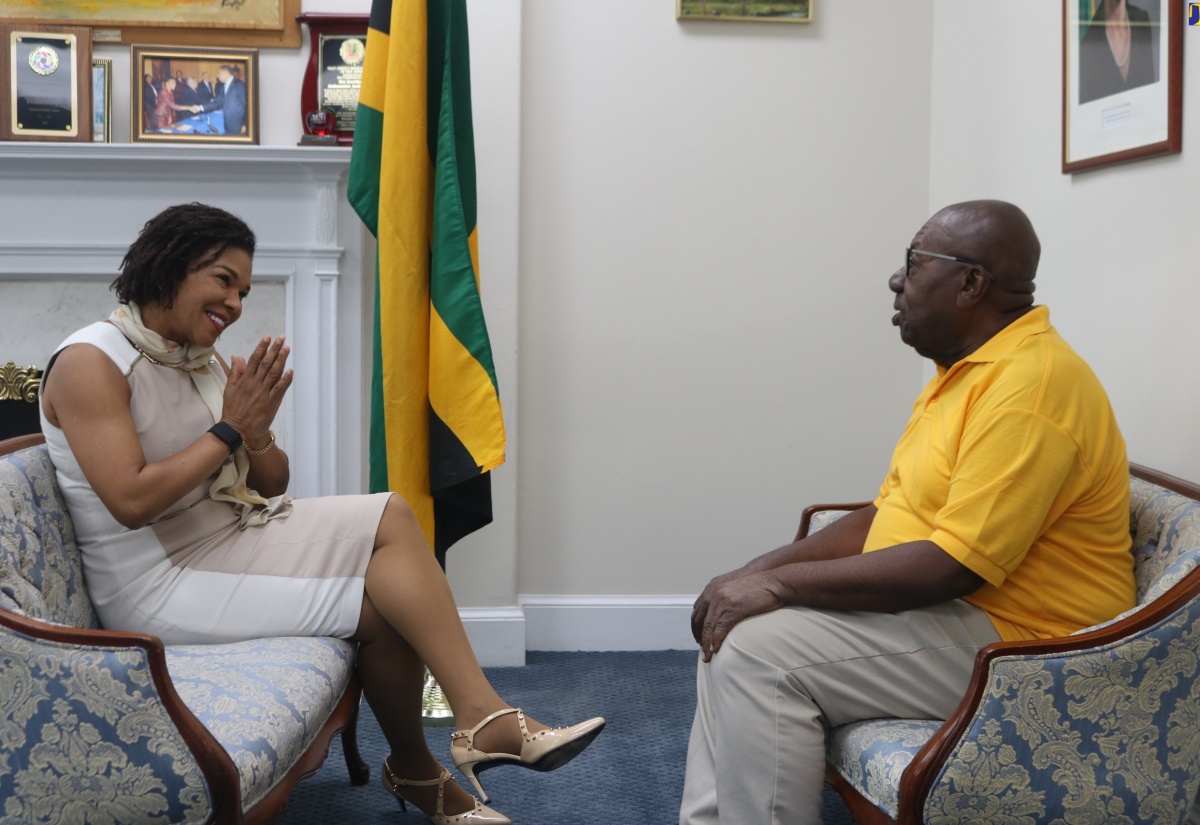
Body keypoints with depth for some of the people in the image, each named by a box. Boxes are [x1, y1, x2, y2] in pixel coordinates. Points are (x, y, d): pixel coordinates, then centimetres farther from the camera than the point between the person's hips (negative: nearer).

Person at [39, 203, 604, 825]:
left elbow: (271, 486, 12)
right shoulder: (90, 362, -13)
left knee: (391, 517, -15)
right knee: (382, 604, -19)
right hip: (160, 584, -8)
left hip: (230, 536, 8)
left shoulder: (204, 361, 10)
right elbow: (132, 501, -24)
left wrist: (257, 432, -10)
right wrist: (229, 429, -17)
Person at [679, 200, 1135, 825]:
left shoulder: (1031, 385, -21)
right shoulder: (965, 370, 13)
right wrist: (757, 573, 2)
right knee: (732, 628, 7)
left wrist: (781, 583, -20)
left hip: (1013, 643, -10)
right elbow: (884, 514, 15)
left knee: (759, 650, -21)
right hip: (932, 605, 11)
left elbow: (954, 564, -26)